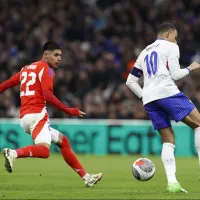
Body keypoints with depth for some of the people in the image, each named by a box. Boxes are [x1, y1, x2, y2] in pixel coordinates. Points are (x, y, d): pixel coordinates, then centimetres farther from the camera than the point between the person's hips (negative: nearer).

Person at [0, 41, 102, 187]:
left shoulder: (27, 68, 21)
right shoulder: (46, 70, -3)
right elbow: (48, 95, -16)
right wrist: (68, 110, -14)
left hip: (24, 117, 10)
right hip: (37, 115, -10)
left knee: (62, 141, 17)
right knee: (44, 150, -27)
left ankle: (86, 177, 17)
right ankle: (13, 153, -42)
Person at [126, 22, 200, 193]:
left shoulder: (144, 53, 29)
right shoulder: (170, 47, 8)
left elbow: (130, 81, 26)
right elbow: (175, 74, -1)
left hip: (149, 98, 7)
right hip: (167, 92, -7)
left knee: (168, 139, 8)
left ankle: (172, 182, -7)